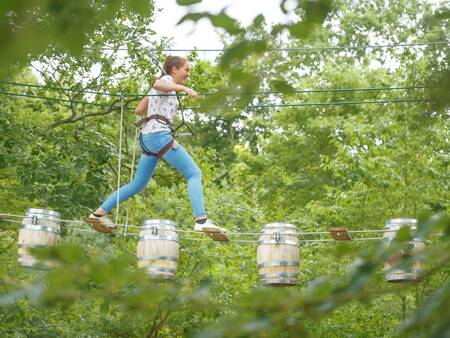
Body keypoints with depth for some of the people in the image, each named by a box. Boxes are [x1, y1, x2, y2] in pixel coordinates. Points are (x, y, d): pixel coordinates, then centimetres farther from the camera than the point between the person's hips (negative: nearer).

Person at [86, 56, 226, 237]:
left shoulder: (163, 87, 28)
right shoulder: (167, 79, 3)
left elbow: (138, 110, 28)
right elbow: (158, 85, -23)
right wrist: (183, 88, -29)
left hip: (147, 138, 10)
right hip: (159, 134, -10)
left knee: (137, 184, 15)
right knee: (194, 173, -14)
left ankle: (99, 213, 14)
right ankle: (201, 220, -26)